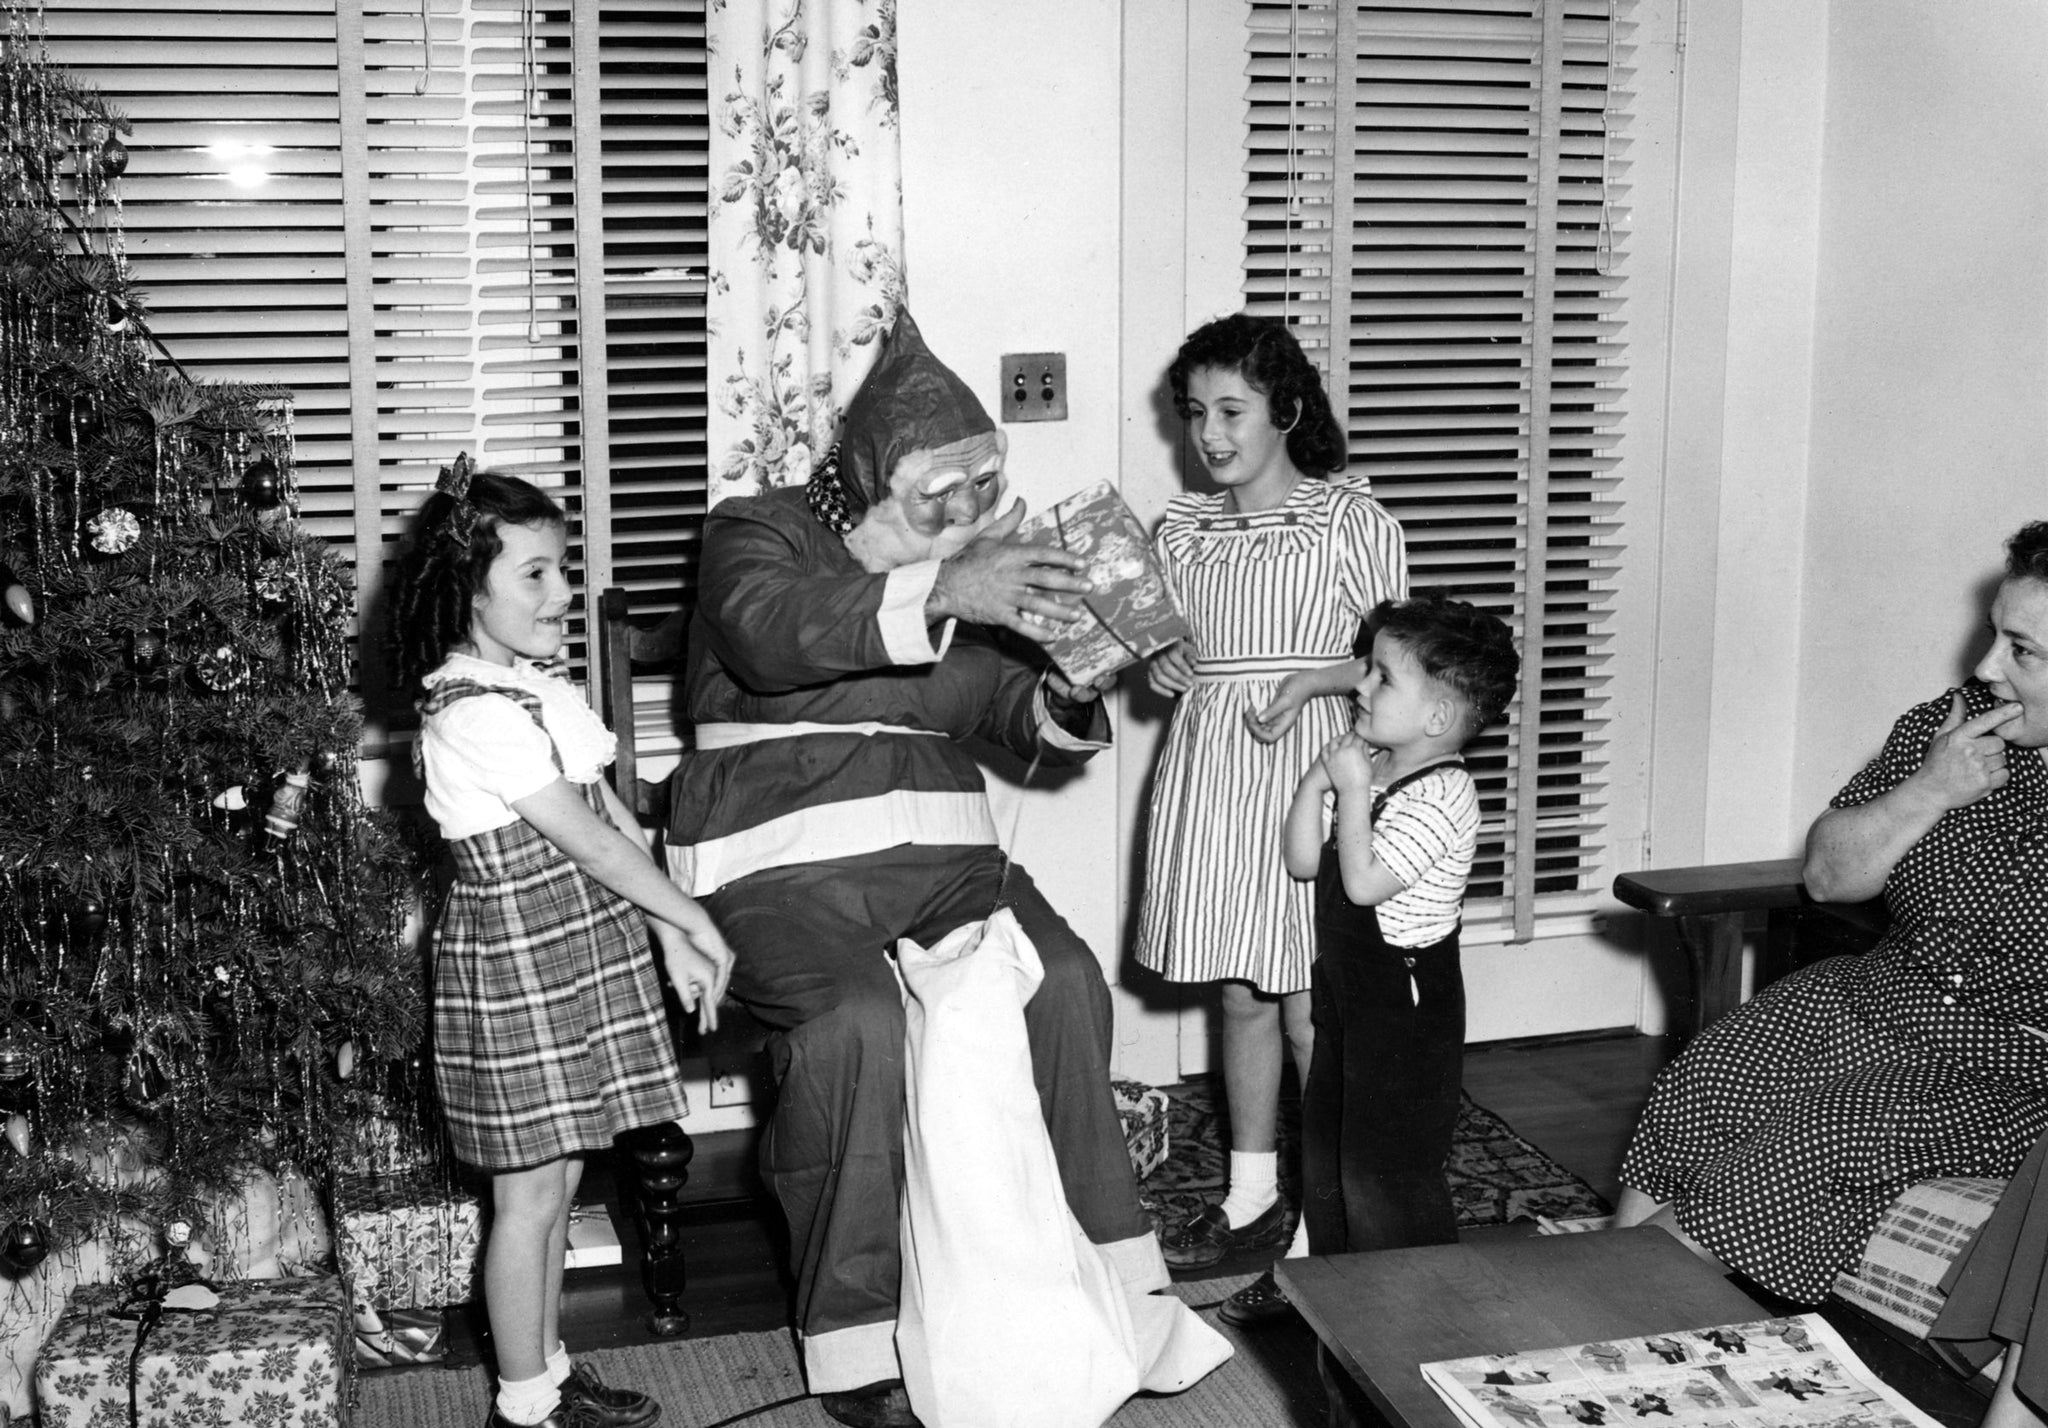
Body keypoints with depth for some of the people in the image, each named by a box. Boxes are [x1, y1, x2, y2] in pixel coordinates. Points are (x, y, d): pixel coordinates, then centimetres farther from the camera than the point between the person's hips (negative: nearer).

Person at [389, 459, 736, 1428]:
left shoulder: (537, 686, 8)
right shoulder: (472, 713, -21)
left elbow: (613, 817, 9)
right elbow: (589, 840, -19)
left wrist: (670, 939, 6)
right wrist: (695, 920, -10)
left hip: (577, 958, 9)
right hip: (516, 970, -9)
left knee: (558, 1181, 17)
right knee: (530, 1196, 3)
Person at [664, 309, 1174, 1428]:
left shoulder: (975, 560, 16)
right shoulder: (758, 532, 0)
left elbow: (1033, 730, 18)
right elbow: (768, 631, -24)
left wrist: (1069, 690, -7)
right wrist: (939, 594, -35)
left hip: (940, 851, 5)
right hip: (780, 865, -4)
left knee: (1063, 981, -22)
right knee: (859, 1023, -31)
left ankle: (1099, 1274, -9)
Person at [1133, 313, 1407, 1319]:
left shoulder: (1350, 521, -4)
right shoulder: (1182, 530, 10)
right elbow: (1172, 671, 12)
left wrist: (1313, 680, -16)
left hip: (1307, 760, -5)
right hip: (1208, 766, 5)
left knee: (1310, 1006, -5)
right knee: (1241, 996, 13)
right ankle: (1251, 1196, 26)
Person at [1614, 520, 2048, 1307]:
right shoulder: (1944, 726, 2)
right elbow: (1827, 875, 5)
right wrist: (1929, 791, -9)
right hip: (1879, 997, 6)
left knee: (1784, 1158, -22)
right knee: (1687, 1102, -12)